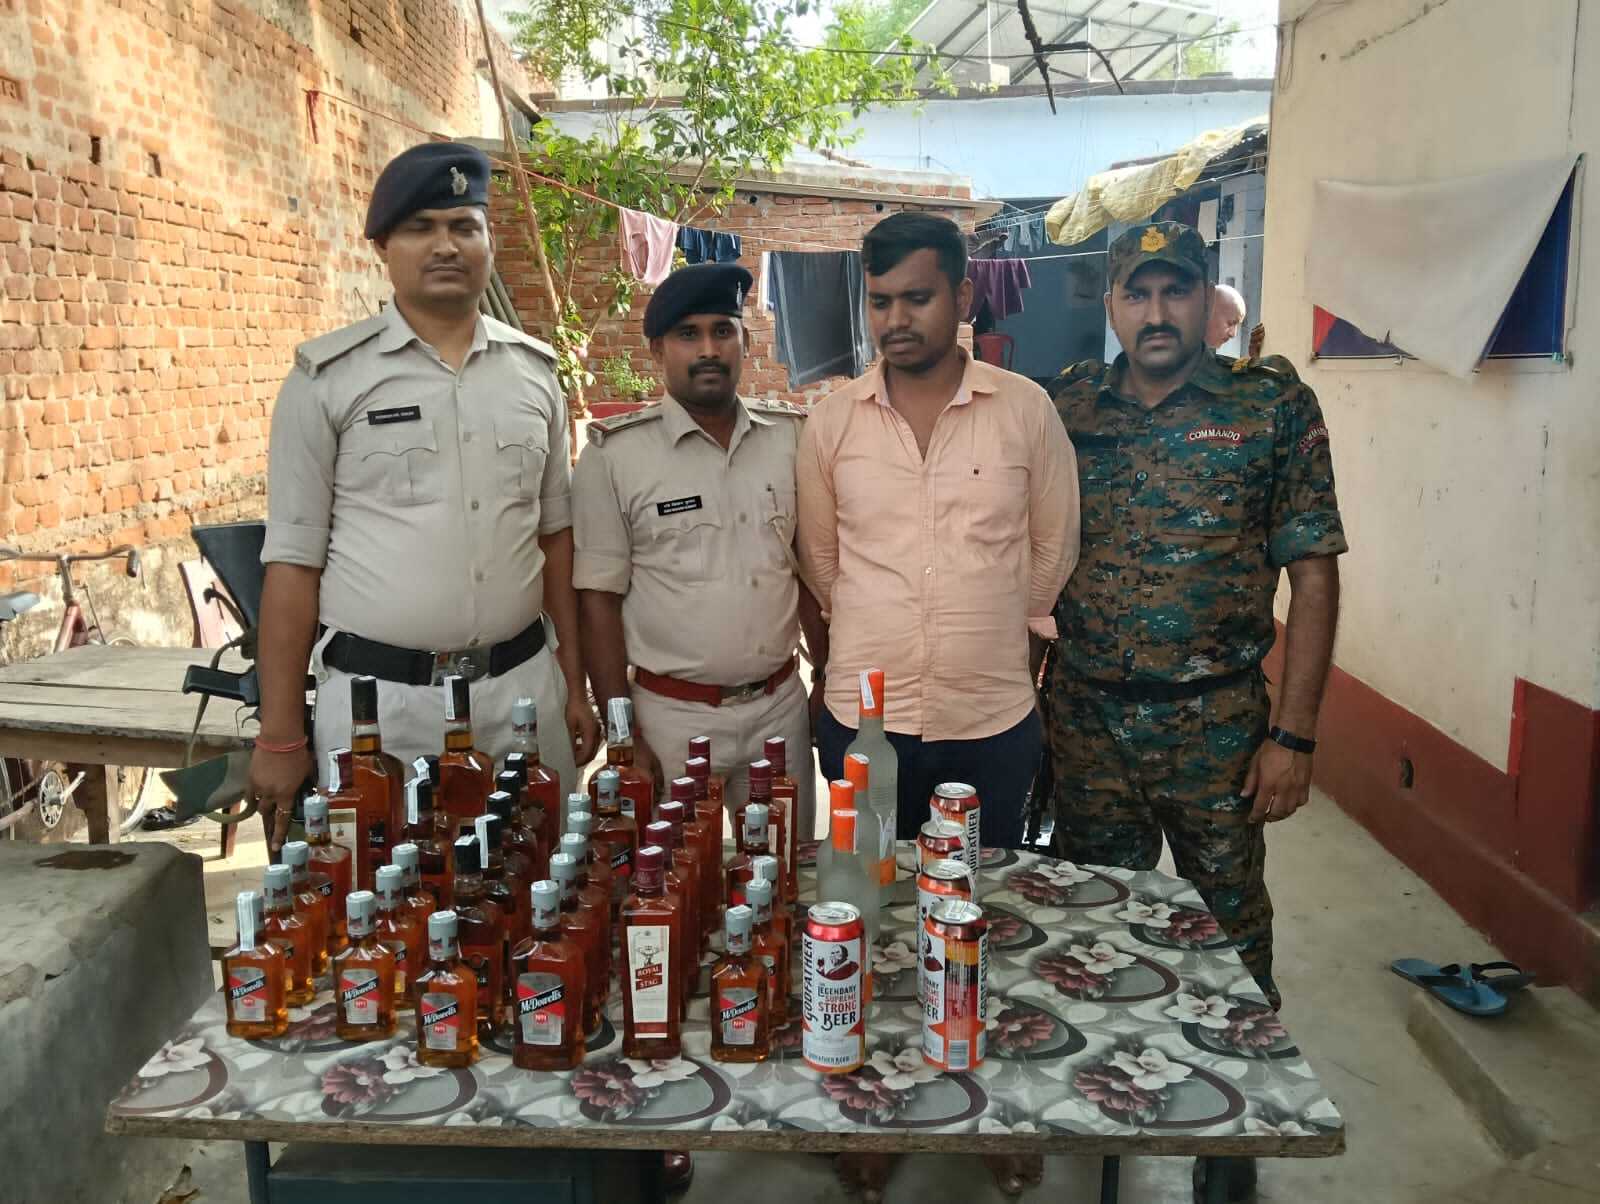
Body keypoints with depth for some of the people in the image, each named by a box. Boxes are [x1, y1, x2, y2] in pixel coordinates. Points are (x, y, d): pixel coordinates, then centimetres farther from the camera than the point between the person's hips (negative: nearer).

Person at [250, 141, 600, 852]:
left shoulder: (534, 370, 7)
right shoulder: (328, 377, -3)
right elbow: (294, 559, -3)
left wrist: (575, 684, 9)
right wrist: (280, 738, -5)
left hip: (522, 686, 3)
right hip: (376, 696, -2)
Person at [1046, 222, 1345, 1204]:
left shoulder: (1274, 404, -4)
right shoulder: (1070, 408, 3)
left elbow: (1314, 573, -5)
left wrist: (1295, 735, -10)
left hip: (1217, 725, -2)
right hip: (1087, 722, 3)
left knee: (1231, 934, 11)